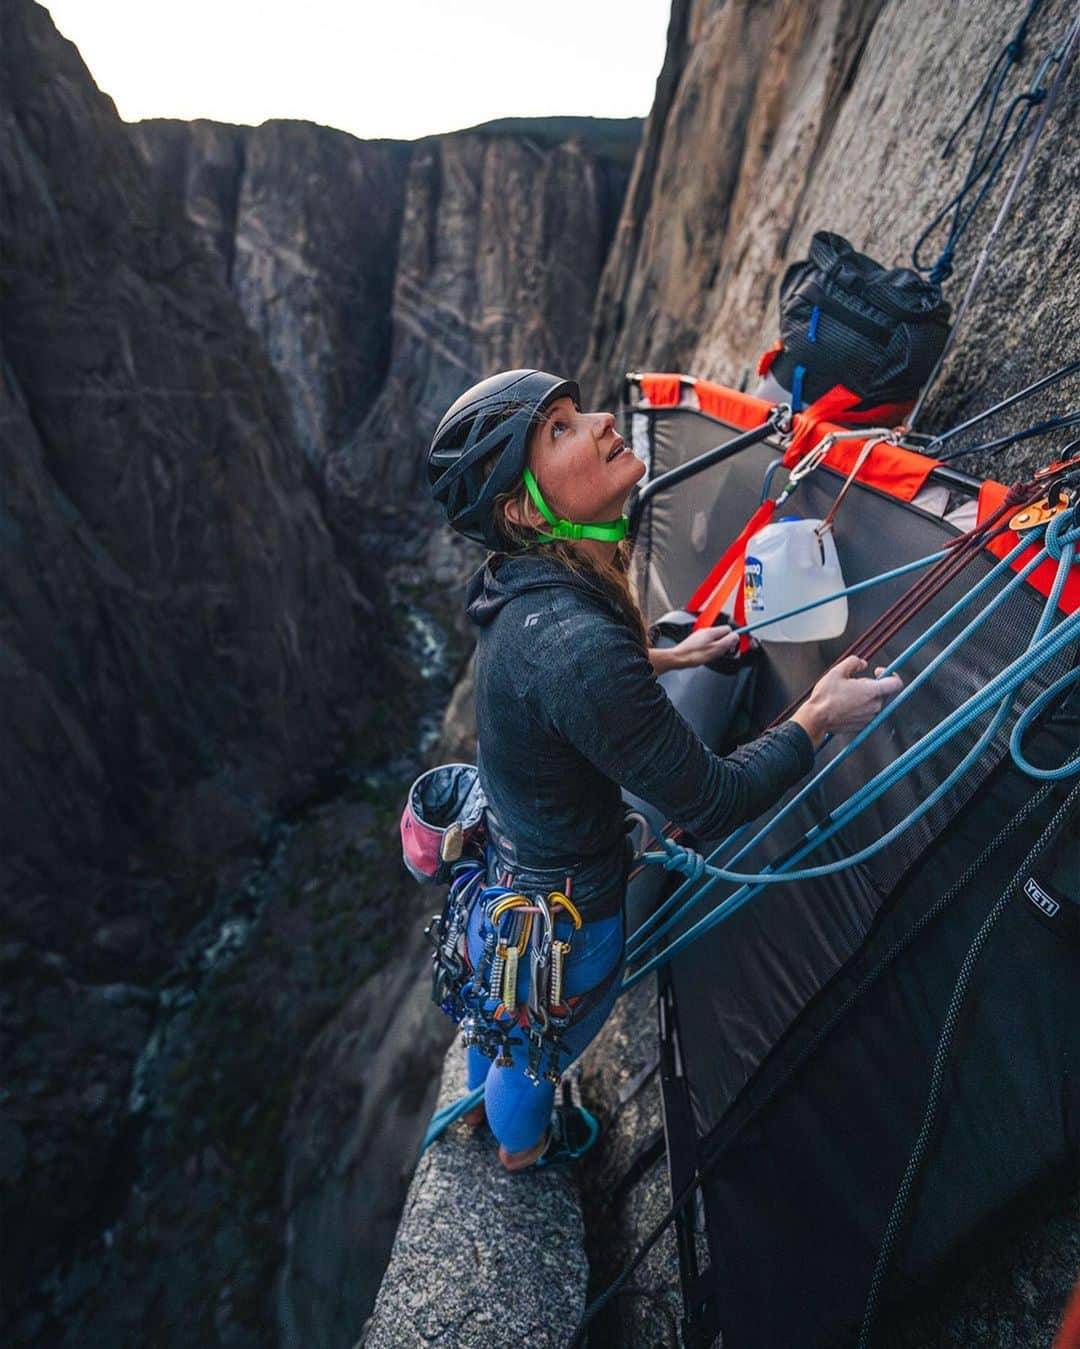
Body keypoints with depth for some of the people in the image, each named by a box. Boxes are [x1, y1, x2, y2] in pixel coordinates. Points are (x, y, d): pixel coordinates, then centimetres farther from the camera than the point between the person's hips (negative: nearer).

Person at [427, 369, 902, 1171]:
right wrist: (820, 716, -17)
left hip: (498, 868, 7)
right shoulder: (577, 645, -41)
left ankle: (484, 1101, 71)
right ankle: (522, 1149, 64)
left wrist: (669, 659, 11)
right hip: (566, 918, -7)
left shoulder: (525, 591, -12)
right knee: (537, 1052, 29)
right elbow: (711, 803, -30)